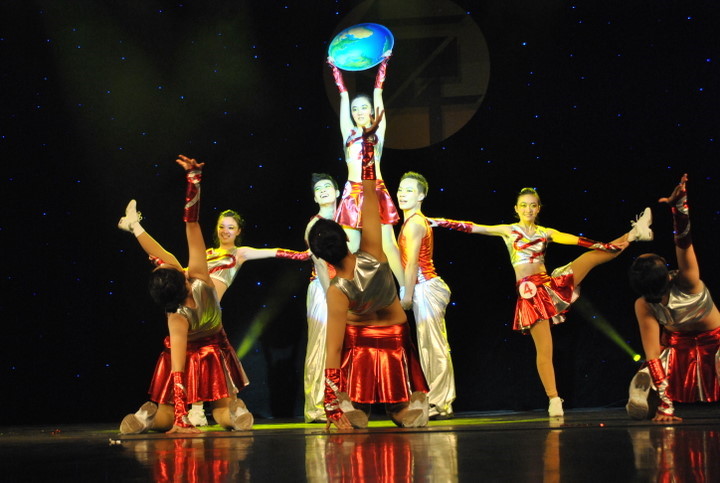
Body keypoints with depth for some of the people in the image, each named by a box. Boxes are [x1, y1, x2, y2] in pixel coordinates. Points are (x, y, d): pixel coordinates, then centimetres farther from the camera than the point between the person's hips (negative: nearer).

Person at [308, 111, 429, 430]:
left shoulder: (337, 293, -27)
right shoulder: (372, 255, -23)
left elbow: (334, 349, -28)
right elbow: (370, 194, -19)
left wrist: (331, 404, -27)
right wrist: (368, 142, -16)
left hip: (358, 342, -3)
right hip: (394, 337, 3)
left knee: (353, 421, 10)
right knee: (410, 418, 19)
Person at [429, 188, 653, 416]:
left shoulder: (546, 233, 12)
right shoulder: (508, 231, 7)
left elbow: (579, 241, 5)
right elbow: (471, 227, 2)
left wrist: (609, 244, -5)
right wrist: (436, 221, -3)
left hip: (550, 285, 3)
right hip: (529, 292, -3)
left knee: (593, 256, -5)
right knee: (544, 349, -7)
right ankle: (554, 401, -4)